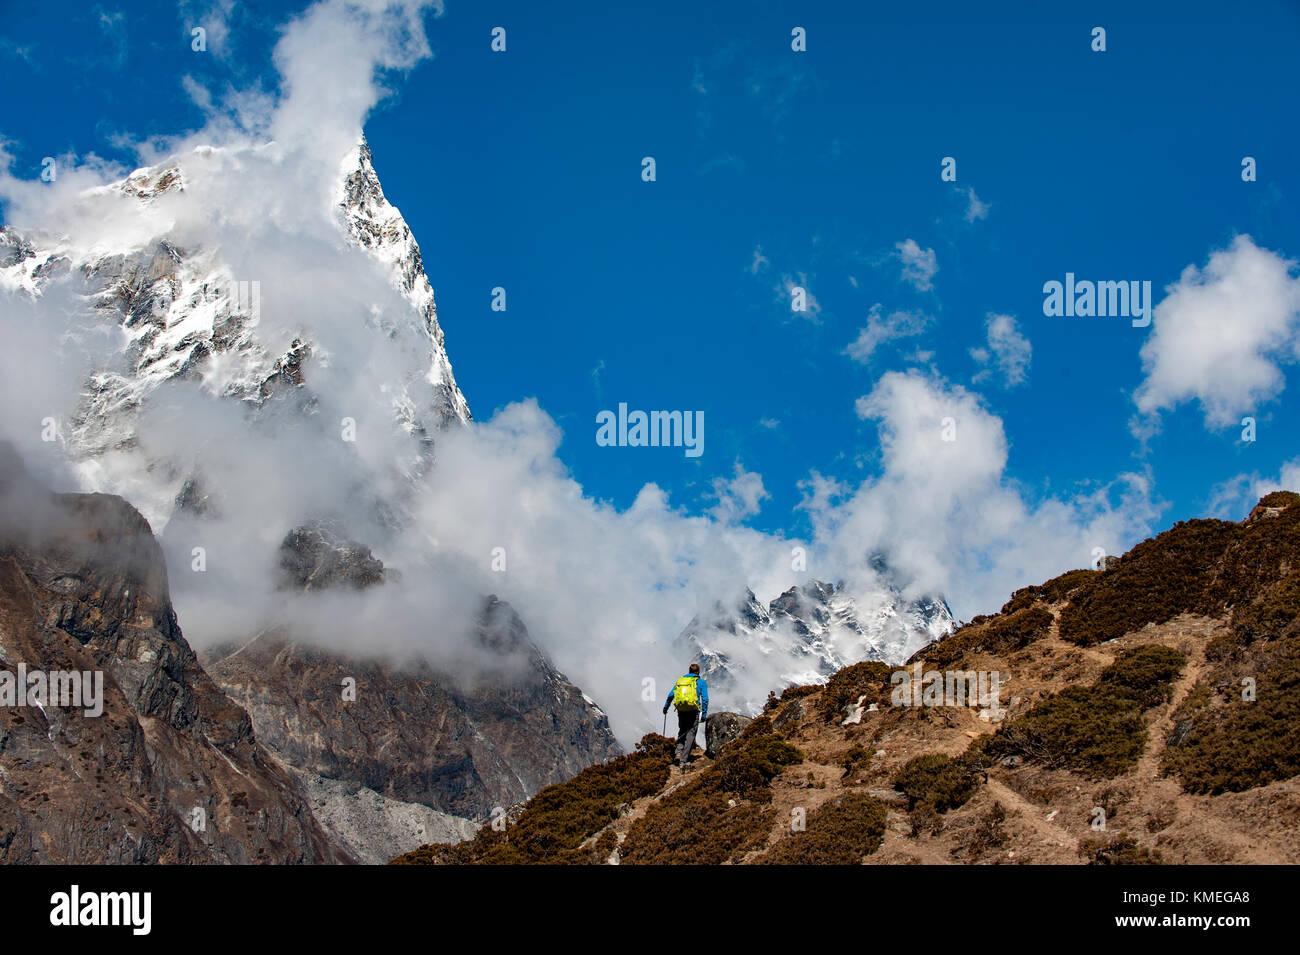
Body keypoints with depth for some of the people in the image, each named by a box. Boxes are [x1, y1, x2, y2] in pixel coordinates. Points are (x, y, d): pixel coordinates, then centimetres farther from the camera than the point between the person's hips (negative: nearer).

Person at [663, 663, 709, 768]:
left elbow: (671, 695, 11)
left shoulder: (680, 680, 13)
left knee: (682, 731, 21)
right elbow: (705, 699, -3)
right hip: (694, 711, -3)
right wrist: (704, 714, -2)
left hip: (681, 710, 3)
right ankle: (683, 760, -9)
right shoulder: (701, 682, 5)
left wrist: (665, 707, 22)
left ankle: (678, 752, -2)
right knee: (690, 734, 0)